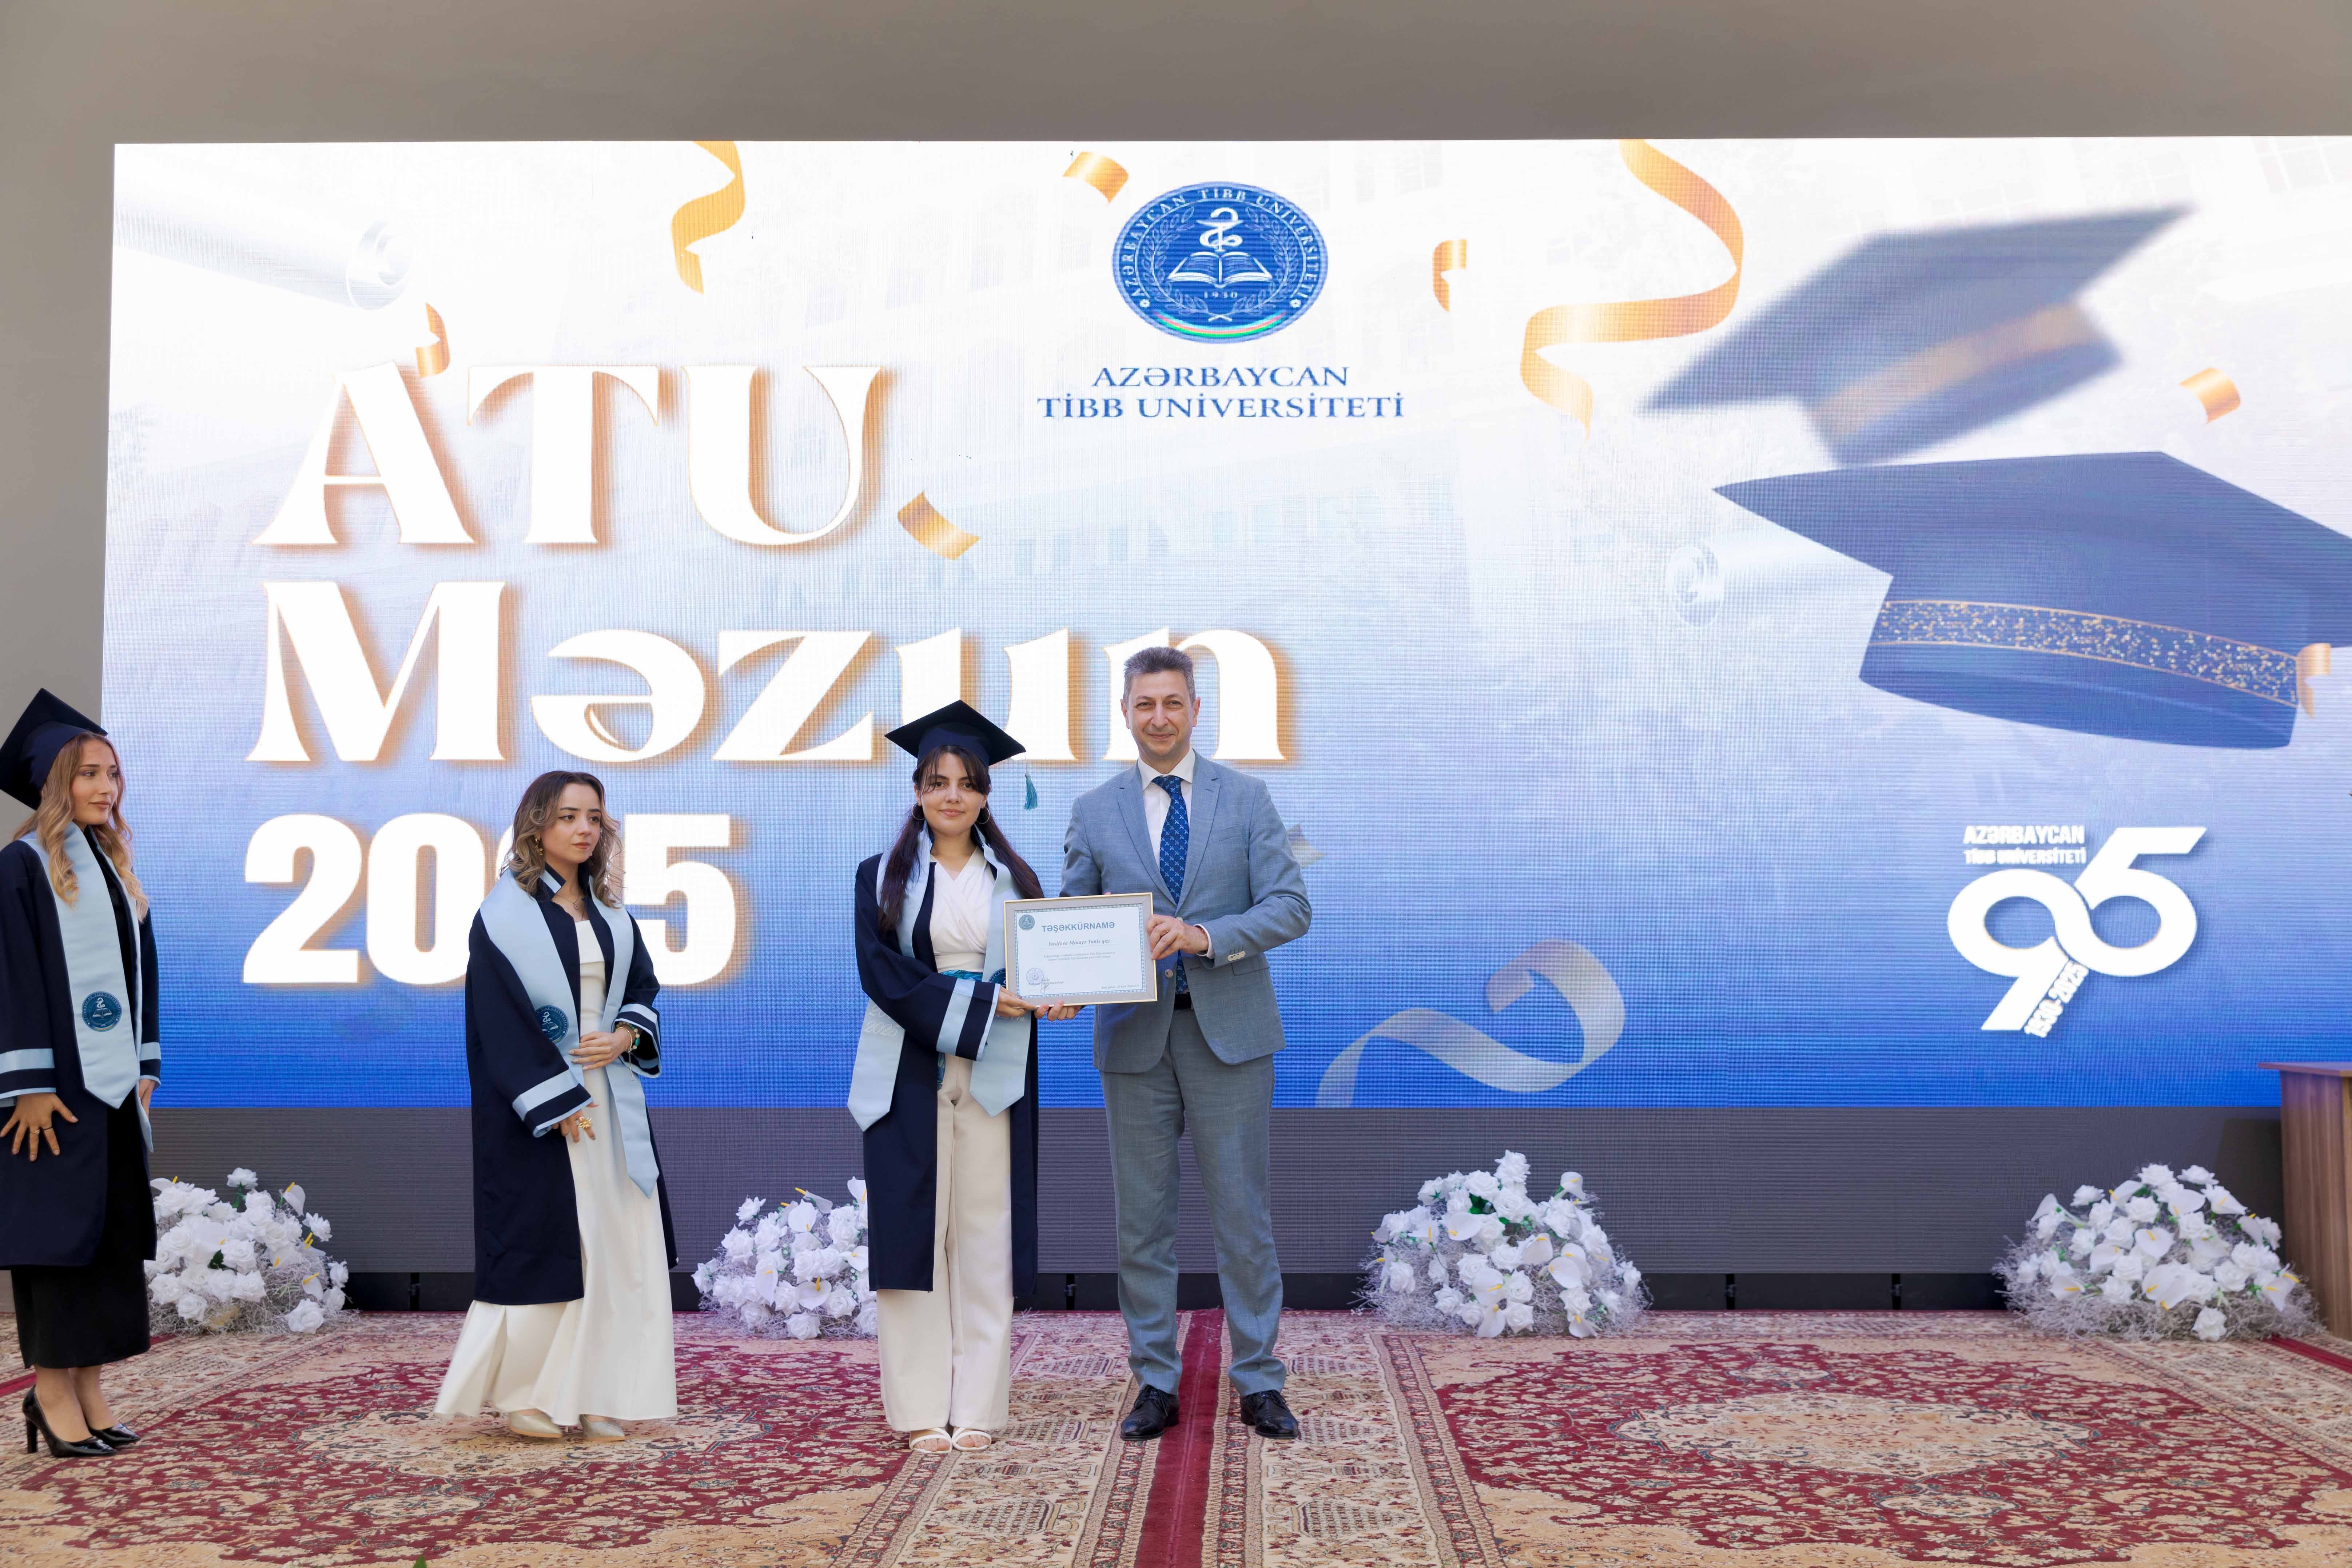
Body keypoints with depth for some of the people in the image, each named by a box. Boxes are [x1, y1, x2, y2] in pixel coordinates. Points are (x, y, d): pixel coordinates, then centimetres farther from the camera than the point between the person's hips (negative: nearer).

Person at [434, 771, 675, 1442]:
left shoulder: (609, 911, 12)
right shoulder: (506, 912, -7)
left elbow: (644, 985, 17)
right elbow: (501, 1017, -12)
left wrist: (627, 1035, -6)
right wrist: (558, 1103, -16)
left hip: (610, 1099, 6)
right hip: (536, 1103, -6)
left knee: (616, 1244, 3)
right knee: (544, 1246, -3)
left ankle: (591, 1395, 12)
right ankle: (521, 1393, 14)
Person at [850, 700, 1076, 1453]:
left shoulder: (1014, 880, 12)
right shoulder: (882, 877, 5)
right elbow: (881, 974, -7)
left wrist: (1052, 996, -16)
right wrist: (980, 1003, -16)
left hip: (992, 1080, 2)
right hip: (910, 1077, -1)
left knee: (987, 1239, 1)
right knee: (914, 1234, -1)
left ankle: (978, 1409, 8)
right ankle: (921, 1410, 6)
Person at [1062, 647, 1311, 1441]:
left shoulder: (1246, 798, 3)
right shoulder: (1094, 811, 7)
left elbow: (1291, 907, -5)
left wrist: (1207, 936, -20)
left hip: (1229, 1028, -1)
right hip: (1135, 1034, 2)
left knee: (1243, 1212, 4)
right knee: (1141, 1217, 7)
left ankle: (1259, 1383, 15)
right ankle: (1156, 1383, 19)